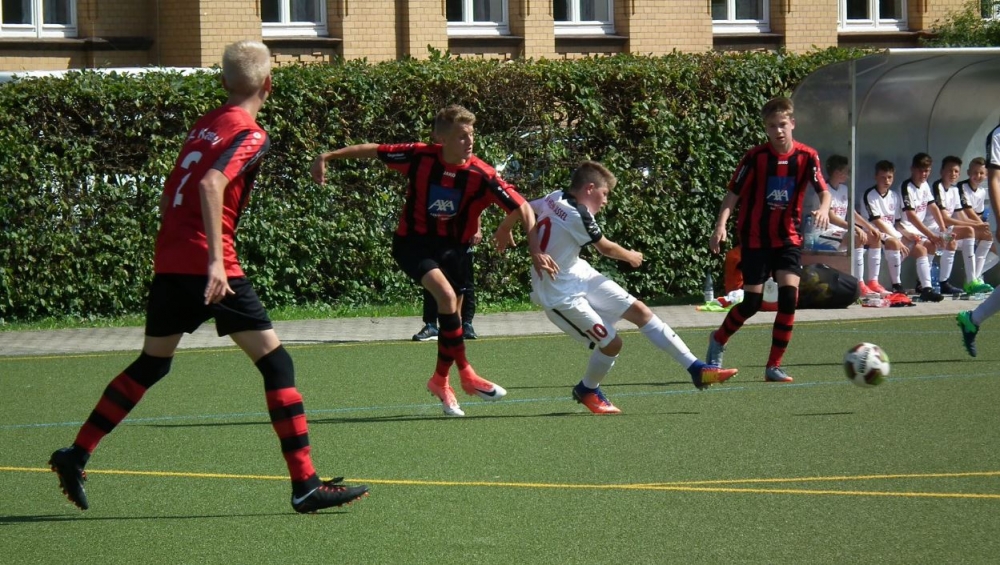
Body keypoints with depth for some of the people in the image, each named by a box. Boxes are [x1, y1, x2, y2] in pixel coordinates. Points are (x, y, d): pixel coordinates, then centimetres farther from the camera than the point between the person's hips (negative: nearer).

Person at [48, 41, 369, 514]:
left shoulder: (204, 125, 17)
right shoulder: (249, 134, -7)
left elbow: (169, 196, 24)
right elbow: (211, 185, -22)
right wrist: (215, 260, -28)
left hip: (168, 260, 8)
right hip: (206, 264, -8)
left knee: (151, 365, 22)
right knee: (275, 363, -4)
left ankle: (75, 457, 23)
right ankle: (305, 485, -9)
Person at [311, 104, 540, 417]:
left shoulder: (481, 175, -19)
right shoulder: (420, 157, -17)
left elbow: (521, 207, -17)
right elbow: (373, 151, -3)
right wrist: (328, 156, -1)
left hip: (453, 247, 3)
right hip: (413, 242, -3)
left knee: (452, 314, 4)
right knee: (447, 295, -25)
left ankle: (440, 381, 27)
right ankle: (466, 374, -15)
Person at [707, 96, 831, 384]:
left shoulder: (806, 156, -4)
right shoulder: (756, 157, -9)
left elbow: (823, 190, -9)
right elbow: (733, 193, -7)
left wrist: (824, 208, -31)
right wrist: (721, 224, -20)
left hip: (788, 237, 2)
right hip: (755, 238, -2)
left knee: (789, 295, -14)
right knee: (752, 302, -2)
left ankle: (774, 366, -4)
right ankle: (718, 340, 29)